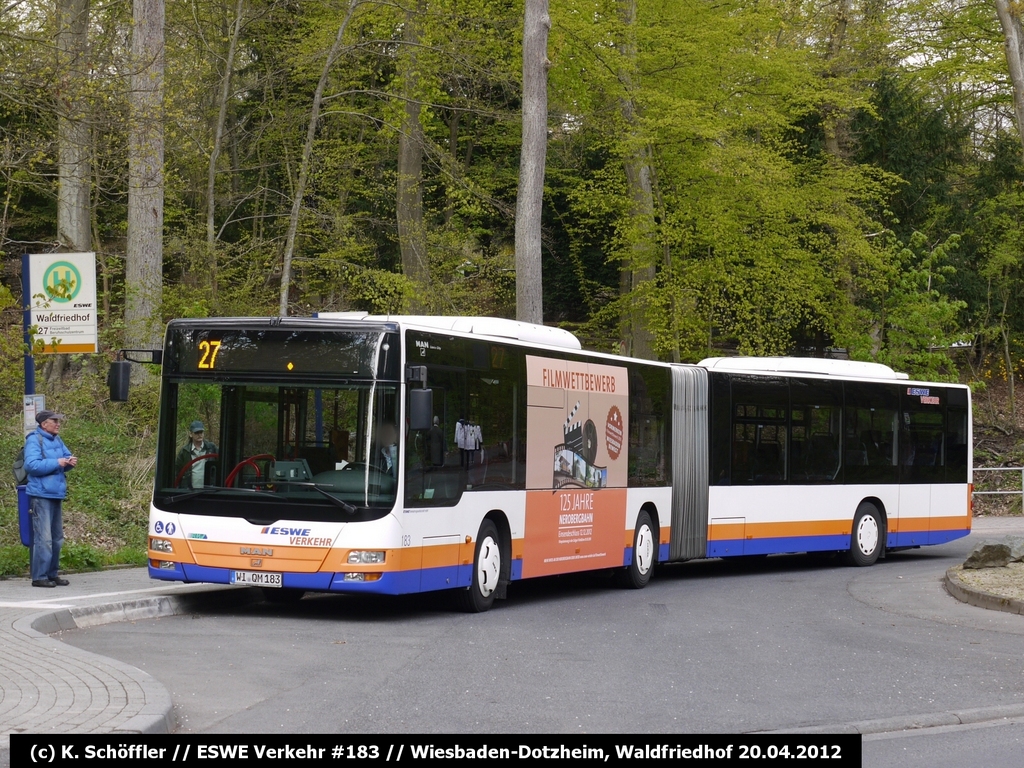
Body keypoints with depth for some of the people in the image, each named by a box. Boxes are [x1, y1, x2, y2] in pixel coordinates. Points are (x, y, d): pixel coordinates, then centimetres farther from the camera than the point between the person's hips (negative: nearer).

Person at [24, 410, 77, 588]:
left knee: (57, 538, 13)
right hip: (41, 495, -9)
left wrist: (70, 462, -1)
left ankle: (52, 574, 22)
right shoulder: (34, 440, -10)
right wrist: (57, 463, -19)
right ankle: (39, 576, -8)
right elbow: (31, 465, -20)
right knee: (43, 538, -11)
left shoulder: (57, 440, 13)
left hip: (56, 494, 9)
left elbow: (66, 456, 23)